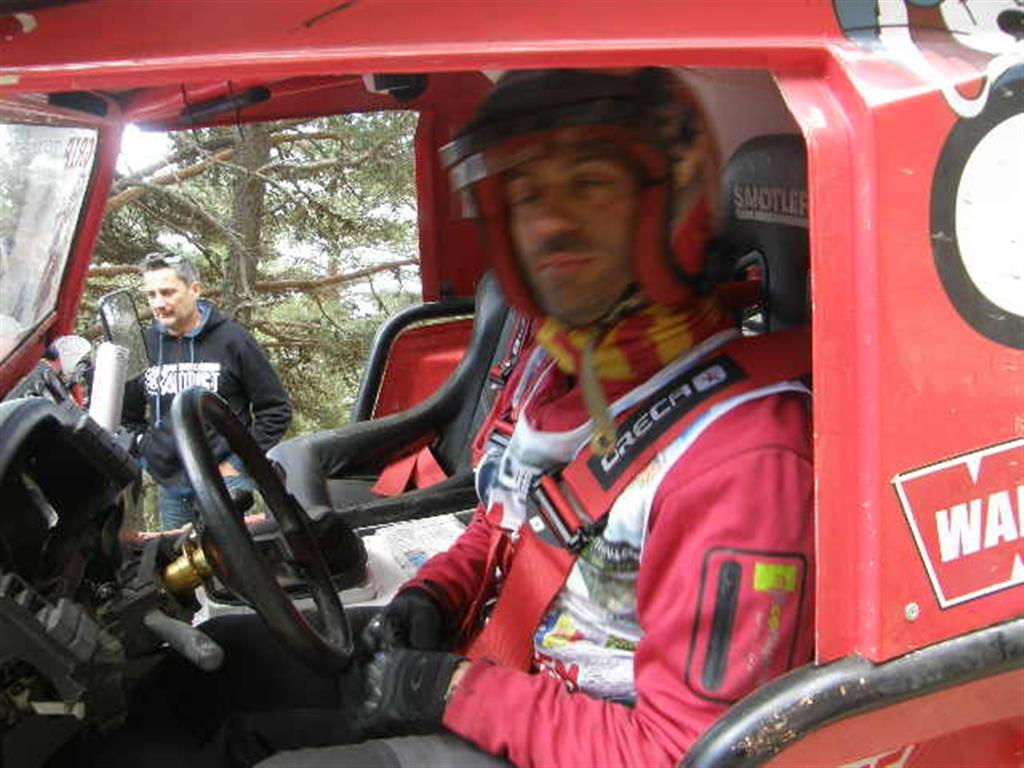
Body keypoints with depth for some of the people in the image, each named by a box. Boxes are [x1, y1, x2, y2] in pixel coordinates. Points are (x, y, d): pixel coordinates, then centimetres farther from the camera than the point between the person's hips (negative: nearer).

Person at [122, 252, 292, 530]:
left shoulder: (232, 339, -3)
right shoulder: (146, 344, 7)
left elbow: (275, 409, 0)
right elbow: (126, 415, 21)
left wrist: (241, 460, -7)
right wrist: (146, 450, 6)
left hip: (224, 479, -4)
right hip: (168, 485, 4)